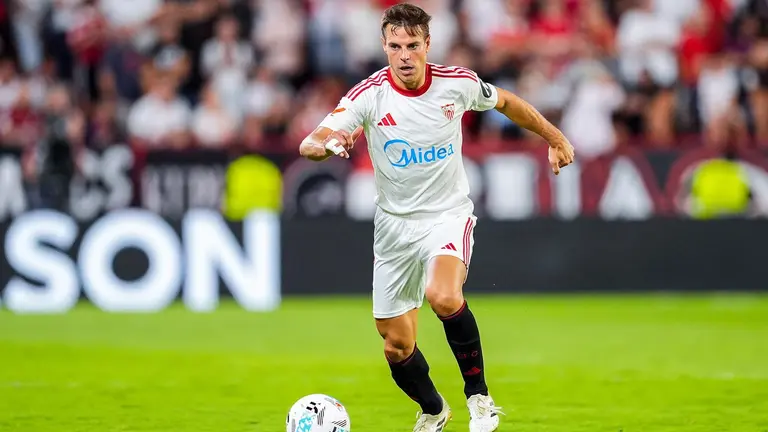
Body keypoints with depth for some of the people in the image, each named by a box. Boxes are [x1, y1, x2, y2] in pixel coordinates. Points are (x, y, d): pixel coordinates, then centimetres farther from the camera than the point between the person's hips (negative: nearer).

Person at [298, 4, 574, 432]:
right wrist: (328, 144, -48)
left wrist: (555, 138, 18)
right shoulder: (369, 95, -14)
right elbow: (309, 143, -25)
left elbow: (506, 102, 12)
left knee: (443, 297, -33)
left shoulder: (458, 83, -10)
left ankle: (478, 393, -12)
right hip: (394, 224, 2)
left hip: (449, 214, -2)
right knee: (397, 346, 6)